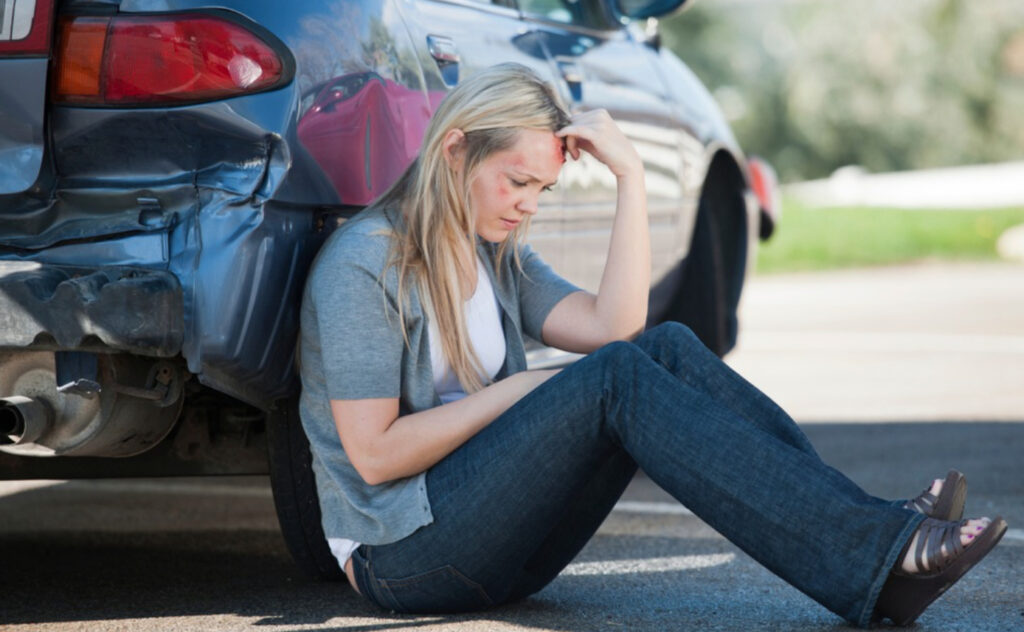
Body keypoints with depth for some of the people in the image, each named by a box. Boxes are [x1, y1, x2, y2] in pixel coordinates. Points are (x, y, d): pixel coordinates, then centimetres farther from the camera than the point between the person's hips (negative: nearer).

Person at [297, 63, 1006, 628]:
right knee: (615, 377, -27)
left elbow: (614, 324, -2)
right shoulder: (364, 263, -9)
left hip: (499, 536, 8)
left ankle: (875, 527, -26)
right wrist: (522, 390, -12)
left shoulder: (498, 256, 16)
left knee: (669, 349, -14)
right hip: (403, 555, -8)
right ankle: (873, 559, -39)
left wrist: (631, 174, -6)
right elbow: (374, 453, -17)